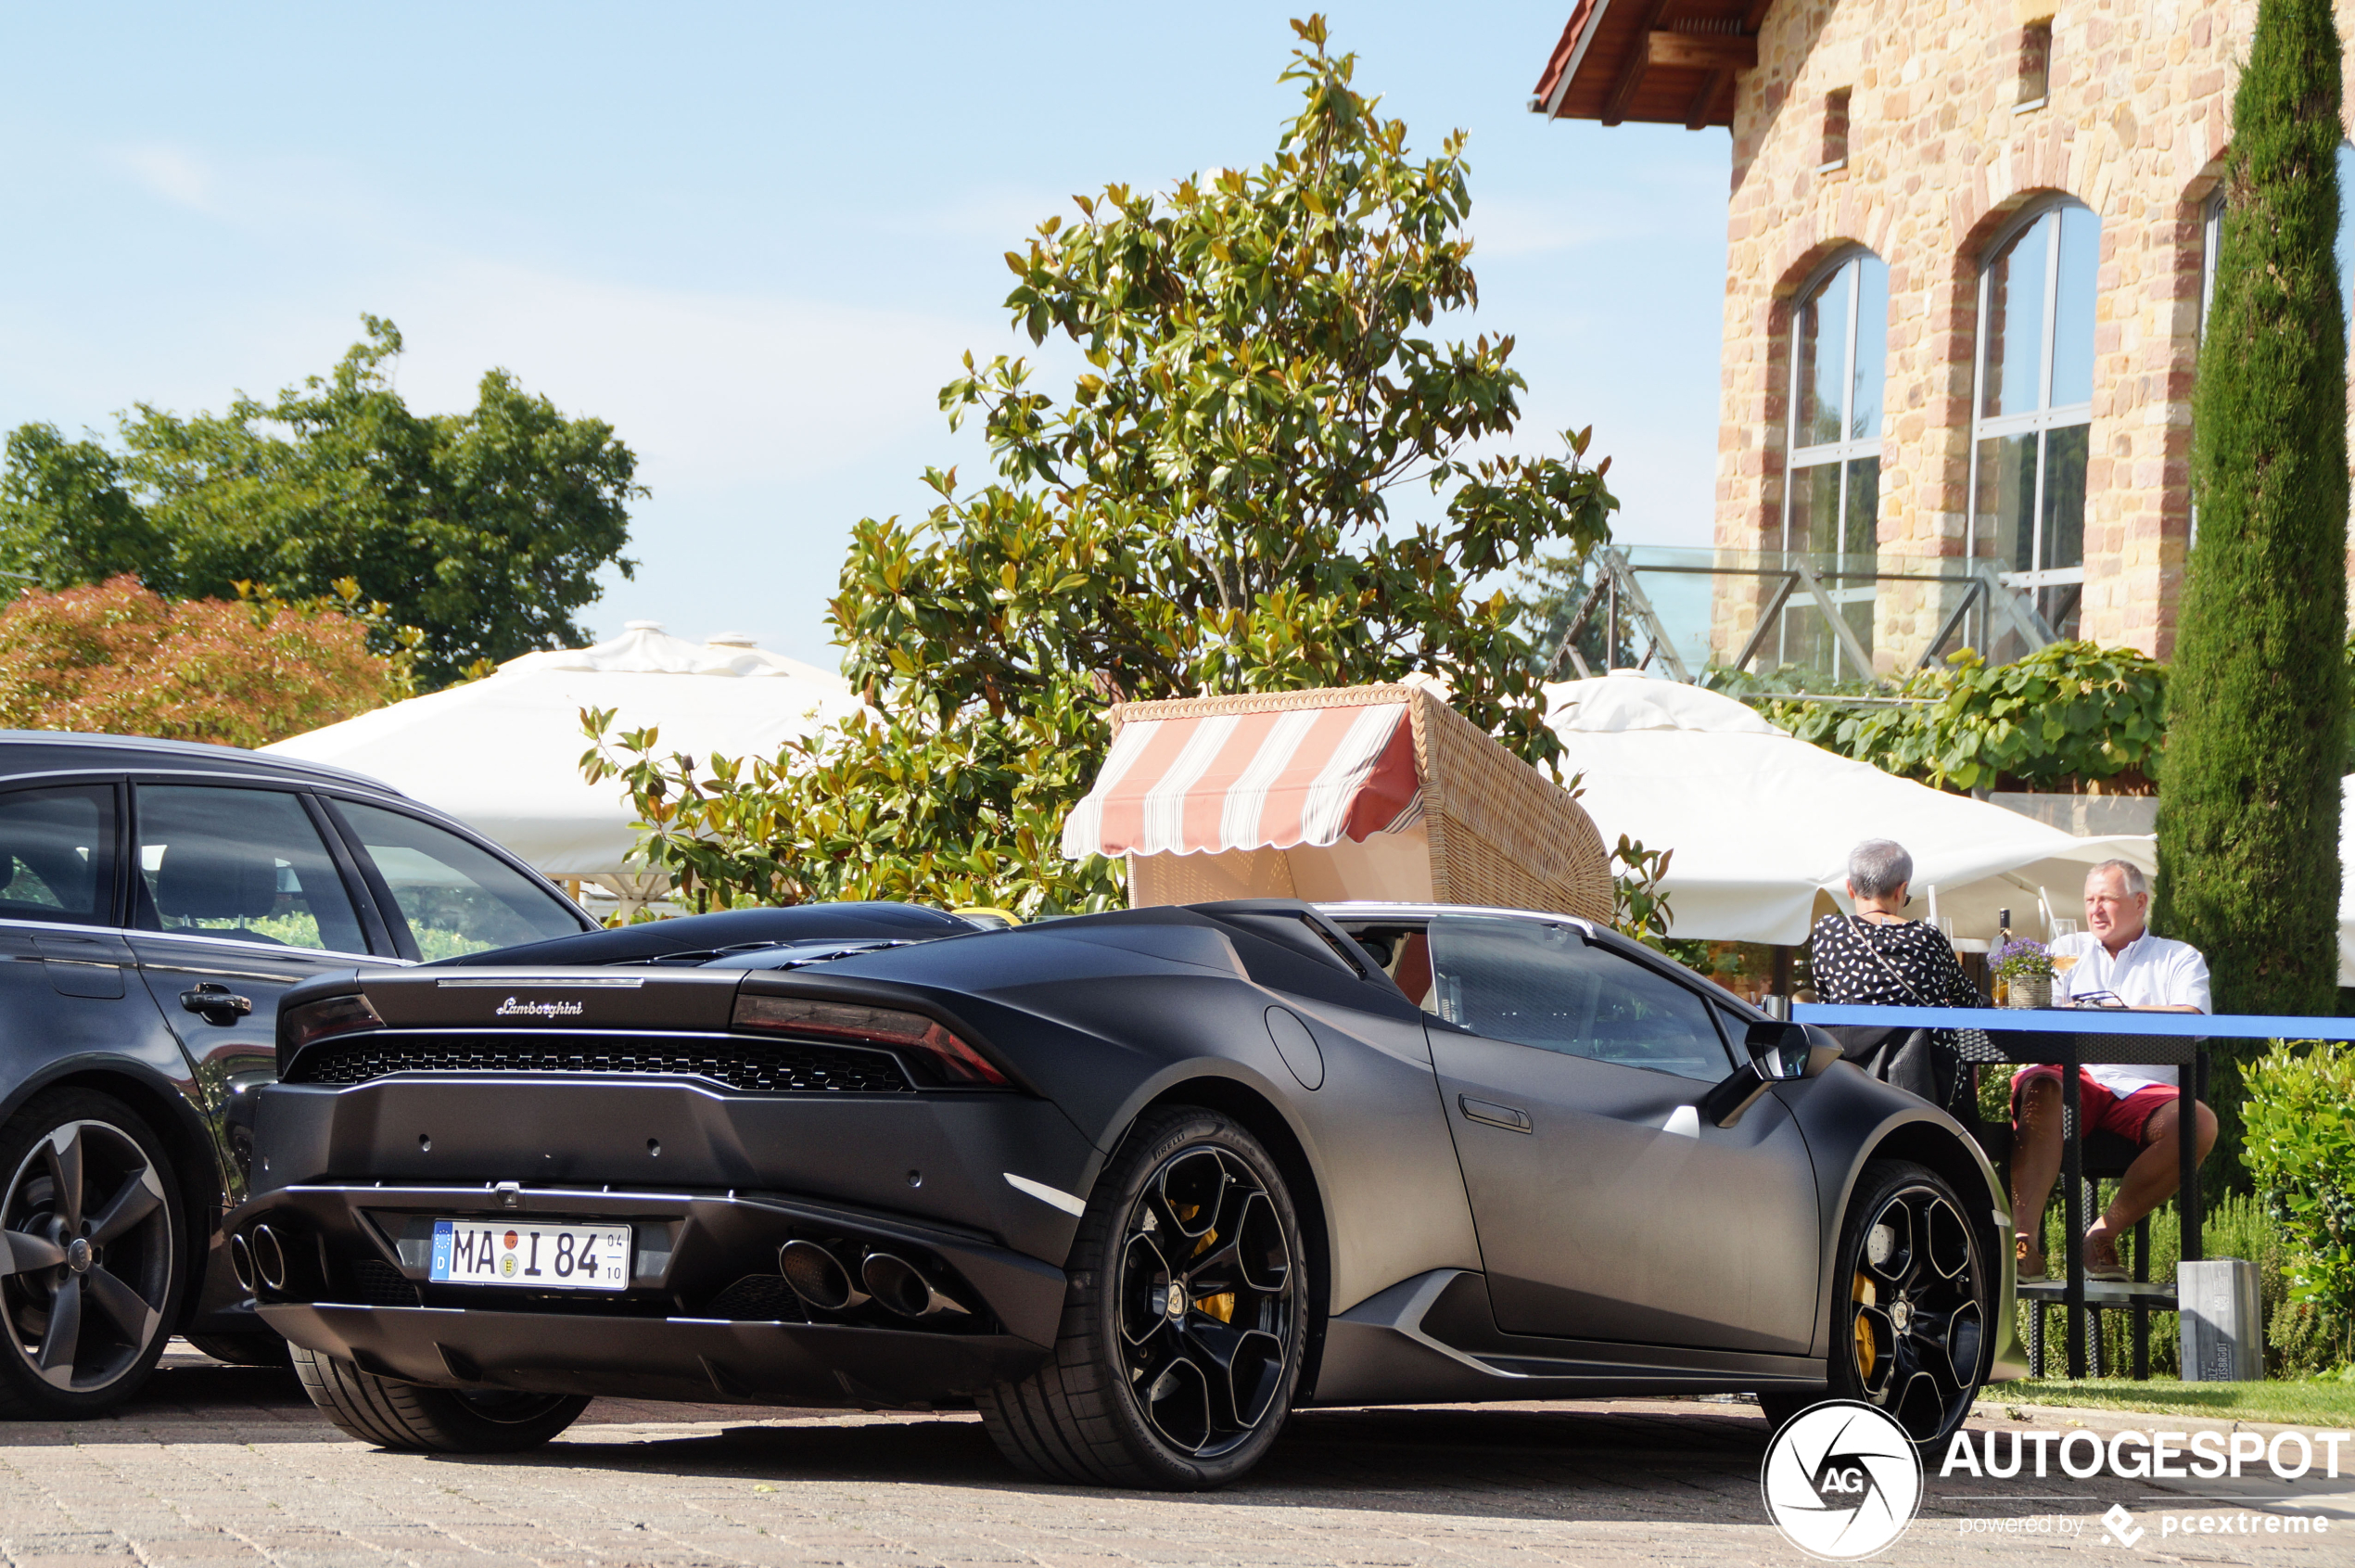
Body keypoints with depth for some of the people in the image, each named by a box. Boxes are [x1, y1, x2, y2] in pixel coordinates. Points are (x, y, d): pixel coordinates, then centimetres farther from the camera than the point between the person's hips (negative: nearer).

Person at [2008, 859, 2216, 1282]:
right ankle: (2024, 1242, -48)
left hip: (2141, 1088, 0)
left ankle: (2104, 1234, -24)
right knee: (2039, 1089, -37)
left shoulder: (2179, 959, 22)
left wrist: (2113, 1009, 0)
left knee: (2199, 1123, -32)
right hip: (2074, 1076, 0)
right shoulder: (2066, 951, 28)